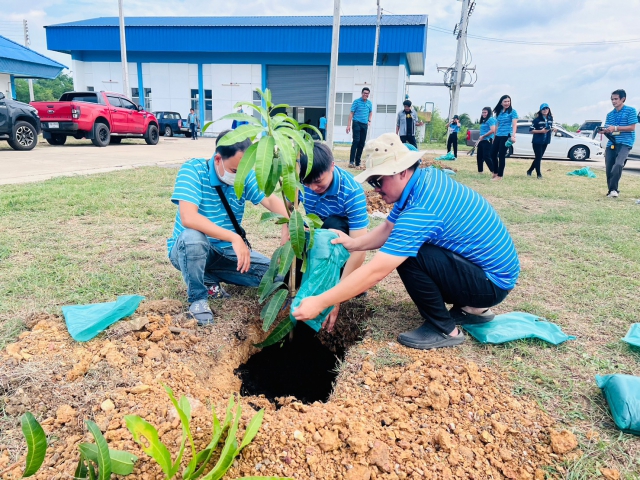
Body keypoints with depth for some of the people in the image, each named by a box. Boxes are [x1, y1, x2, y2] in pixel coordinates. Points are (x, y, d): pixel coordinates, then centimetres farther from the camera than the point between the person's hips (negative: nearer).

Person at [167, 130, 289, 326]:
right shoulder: (192, 170, -21)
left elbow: (272, 201, -23)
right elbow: (188, 218, -34)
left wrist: (288, 228, -44)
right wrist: (235, 238, -40)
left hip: (225, 251, 5)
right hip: (188, 249, -4)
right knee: (193, 237, -39)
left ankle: (209, 277, 10)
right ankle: (197, 298, -12)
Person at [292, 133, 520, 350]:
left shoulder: (421, 211, -31)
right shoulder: (424, 178, -3)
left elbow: (374, 272, -32)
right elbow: (388, 229, 8)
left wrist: (319, 303, -26)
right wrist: (353, 244, -8)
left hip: (492, 281, -9)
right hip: (491, 263, 9)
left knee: (409, 257, -26)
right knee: (405, 246, 10)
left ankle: (444, 329, -3)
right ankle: (470, 308, 17)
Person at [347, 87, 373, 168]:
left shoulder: (369, 103, 12)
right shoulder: (356, 101, -2)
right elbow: (351, 113, -4)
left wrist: (369, 120, 14)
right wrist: (349, 125, -11)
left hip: (365, 124, 5)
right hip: (357, 123, -5)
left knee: (362, 143, 5)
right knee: (356, 141, -16)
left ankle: (357, 162, 12)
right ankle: (351, 161, -17)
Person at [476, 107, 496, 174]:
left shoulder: (491, 119, -10)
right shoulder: (483, 121, 18)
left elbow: (492, 130, -21)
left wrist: (483, 136, -16)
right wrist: (479, 139, 20)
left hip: (487, 141, -10)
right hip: (482, 141, 10)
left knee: (487, 157, -14)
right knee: (479, 156, 13)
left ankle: (494, 171, -12)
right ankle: (480, 171, 22)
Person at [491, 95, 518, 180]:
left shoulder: (512, 112, -4)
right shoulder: (499, 112, 14)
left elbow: (514, 125, -13)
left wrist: (513, 136, -25)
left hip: (506, 136, -7)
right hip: (498, 136, 7)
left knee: (501, 155, -6)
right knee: (493, 154, 8)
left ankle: (500, 176, 1)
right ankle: (495, 173, 22)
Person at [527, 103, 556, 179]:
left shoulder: (550, 118, 7)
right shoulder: (537, 119, -11)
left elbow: (550, 127, 19)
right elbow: (531, 130, -12)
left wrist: (553, 129, -3)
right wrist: (541, 131, -22)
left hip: (545, 141, 6)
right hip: (537, 141, -6)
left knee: (539, 157, 11)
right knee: (538, 157, -5)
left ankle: (530, 170, 25)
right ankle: (538, 174, 5)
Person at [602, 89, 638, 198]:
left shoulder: (631, 111, 3)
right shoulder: (610, 114, 17)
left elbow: (632, 127, -5)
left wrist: (615, 128, -14)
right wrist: (604, 130, -9)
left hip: (625, 143, -5)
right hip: (611, 143, 5)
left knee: (618, 164, -27)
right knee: (608, 168, 2)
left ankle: (613, 189, -22)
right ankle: (611, 190, 15)